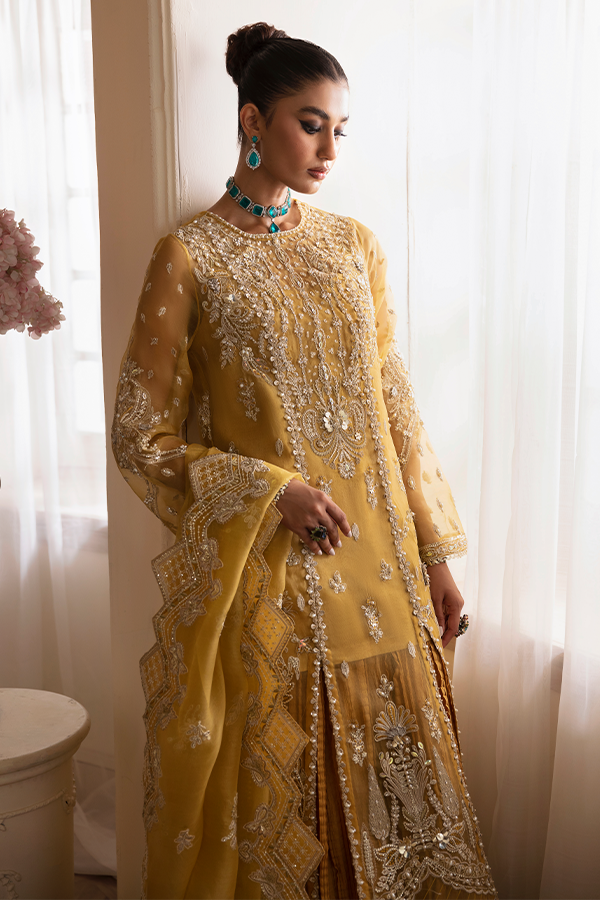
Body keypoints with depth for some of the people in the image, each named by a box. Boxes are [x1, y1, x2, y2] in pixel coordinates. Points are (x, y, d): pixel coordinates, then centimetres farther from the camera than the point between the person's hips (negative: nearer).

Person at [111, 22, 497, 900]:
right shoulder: (191, 257, -5)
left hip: (377, 567, 4)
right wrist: (271, 493, -16)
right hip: (260, 578, -4)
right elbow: (141, 437, -4)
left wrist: (436, 555, 7)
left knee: (388, 777, 14)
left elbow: (395, 406, 9)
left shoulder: (355, 245, 8)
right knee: (271, 790, 10)